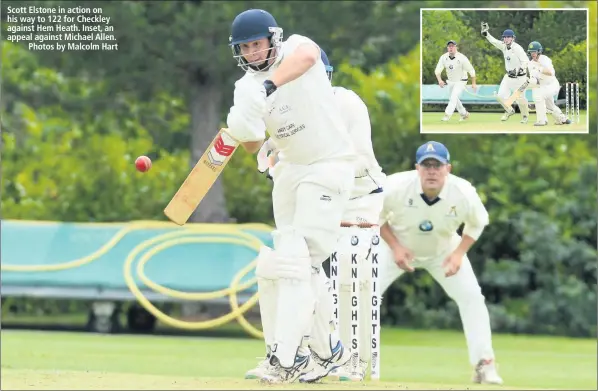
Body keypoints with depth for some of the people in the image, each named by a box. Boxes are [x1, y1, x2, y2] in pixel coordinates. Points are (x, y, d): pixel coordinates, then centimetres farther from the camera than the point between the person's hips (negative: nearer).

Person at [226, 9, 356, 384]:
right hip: (290, 168, 7)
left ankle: (286, 356, -17)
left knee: (300, 261, -14)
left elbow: (307, 55, -35)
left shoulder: (295, 47, -9)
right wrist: (243, 130, -28)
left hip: (330, 166, -7)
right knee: (284, 257, 8)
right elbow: (253, 147, -5)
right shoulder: (245, 88, 3)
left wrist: (269, 85, -48)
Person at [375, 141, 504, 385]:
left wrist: (459, 253, -18)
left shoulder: (464, 193, -29)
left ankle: (484, 365, -1)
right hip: (398, 245, -1)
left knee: (471, 296, -11)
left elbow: (477, 223, -7)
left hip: (443, 251, 1)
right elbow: (376, 215, -12)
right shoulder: (397, 186, -33)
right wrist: (394, 246, -22)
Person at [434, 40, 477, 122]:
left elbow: (471, 71, -17)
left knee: (454, 97, -22)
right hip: (450, 81, 6)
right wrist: (440, 80, -35)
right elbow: (437, 70, -16)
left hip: (461, 82, -6)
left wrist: (473, 83, -14)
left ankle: (447, 115, -24)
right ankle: (464, 114, 36)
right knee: (454, 99, 17)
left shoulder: (462, 58, -26)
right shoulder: (444, 57, -14)